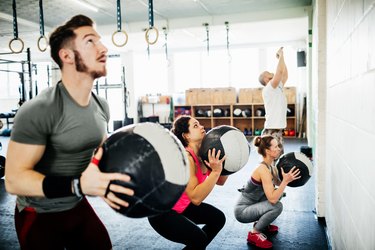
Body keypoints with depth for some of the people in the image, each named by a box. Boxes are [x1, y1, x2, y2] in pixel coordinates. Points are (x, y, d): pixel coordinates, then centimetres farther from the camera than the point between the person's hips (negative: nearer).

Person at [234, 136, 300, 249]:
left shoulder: (271, 167, 1)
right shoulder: (263, 169, -26)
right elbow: (272, 199, -31)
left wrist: (289, 177, -2)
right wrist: (286, 180, -29)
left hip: (251, 206, 9)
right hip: (242, 211, -9)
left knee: (279, 194, 9)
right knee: (277, 206, -25)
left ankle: (262, 224, 21)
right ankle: (254, 233, -6)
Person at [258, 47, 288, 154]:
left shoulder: (277, 88, 16)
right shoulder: (268, 89, -10)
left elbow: (284, 75, 21)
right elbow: (279, 71, -17)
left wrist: (282, 58, 20)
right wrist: (281, 55, -4)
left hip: (278, 130, 10)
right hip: (271, 131, -10)